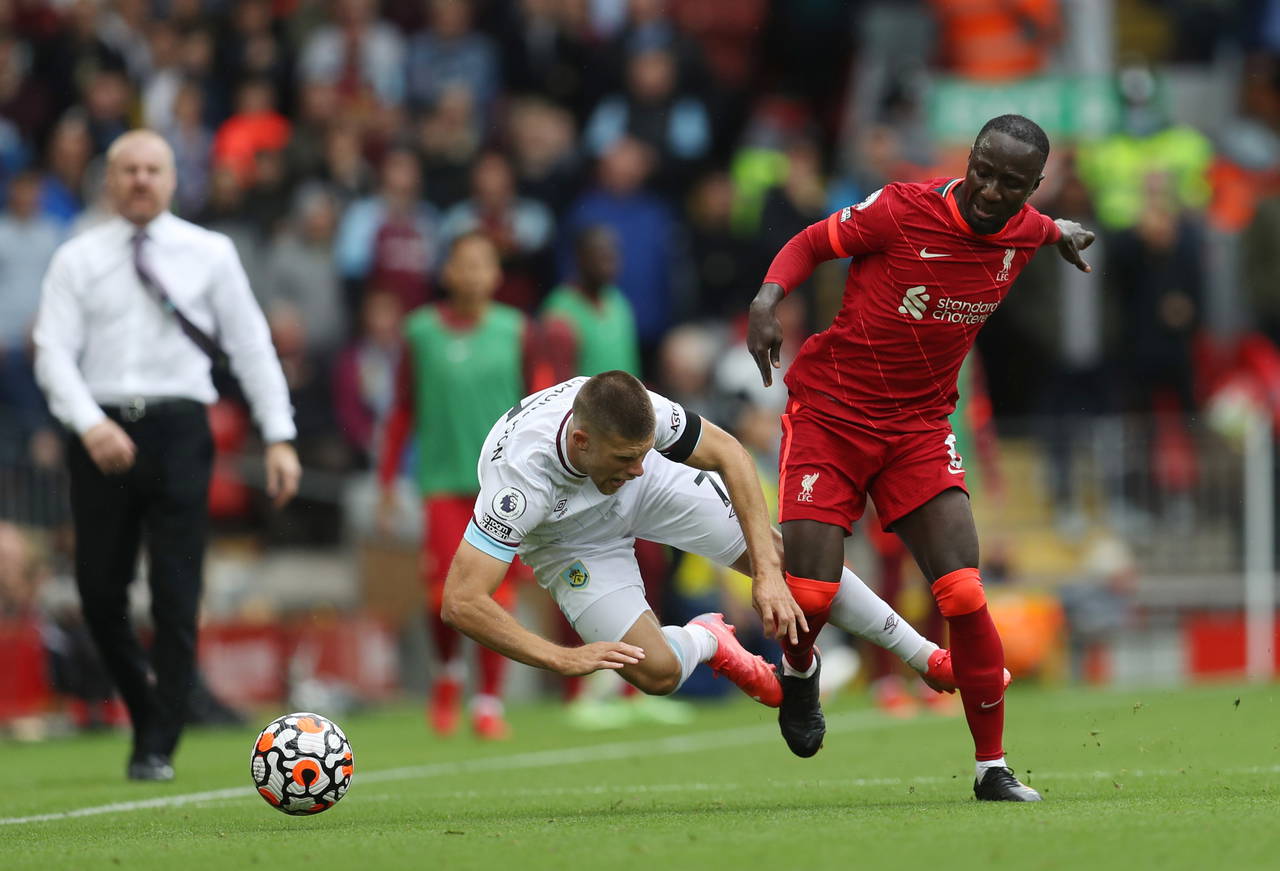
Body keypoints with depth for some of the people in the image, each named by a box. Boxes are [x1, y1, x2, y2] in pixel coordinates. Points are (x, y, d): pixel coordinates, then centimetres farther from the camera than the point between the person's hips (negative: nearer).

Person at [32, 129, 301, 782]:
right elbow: (54, 353, -2)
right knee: (99, 592, 4)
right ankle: (144, 703, 27)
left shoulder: (210, 255, 8)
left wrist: (279, 437, 1)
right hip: (103, 432, 1)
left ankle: (157, 748, -1)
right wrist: (91, 424, -19)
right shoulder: (78, 261, 7)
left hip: (177, 429, -1)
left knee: (176, 595, -6)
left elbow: (251, 346, 8)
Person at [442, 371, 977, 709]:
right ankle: (706, 640, 21)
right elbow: (460, 603, -44)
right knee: (655, 673, -18)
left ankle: (927, 658, 19)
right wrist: (562, 659, -46)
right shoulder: (518, 476, -45)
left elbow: (729, 455, -19)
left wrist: (768, 573, -26)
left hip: (652, 493, 3)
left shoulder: (636, 411, -36)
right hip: (568, 542, -2)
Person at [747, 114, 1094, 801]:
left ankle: (993, 768, 2)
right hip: (830, 411, -3)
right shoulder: (902, 210, -17)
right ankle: (799, 669, 26)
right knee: (808, 593, -13)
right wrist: (767, 298, -19)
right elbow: (811, 243, -4)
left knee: (964, 595, -10)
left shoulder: (1023, 231, -2)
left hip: (919, 427, 3)